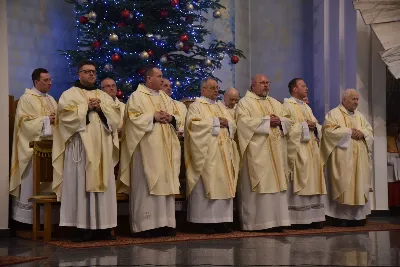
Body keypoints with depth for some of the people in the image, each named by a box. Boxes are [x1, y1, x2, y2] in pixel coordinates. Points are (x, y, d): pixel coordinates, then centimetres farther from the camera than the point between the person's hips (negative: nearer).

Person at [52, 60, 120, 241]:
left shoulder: (104, 96, 21)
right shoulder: (70, 94, 7)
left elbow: (115, 114, 8)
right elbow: (66, 114, -9)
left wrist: (100, 108, -7)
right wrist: (86, 107, -10)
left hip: (102, 146, 5)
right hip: (80, 145, -4)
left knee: (102, 183, 2)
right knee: (80, 184, -8)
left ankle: (102, 227, 5)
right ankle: (82, 227, -6)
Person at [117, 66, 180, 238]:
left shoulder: (165, 97, 20)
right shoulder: (136, 96, 0)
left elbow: (177, 118, 17)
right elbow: (134, 118, -11)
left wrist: (170, 118, -4)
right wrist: (153, 117, -16)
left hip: (164, 148, 7)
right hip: (146, 148, -7)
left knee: (165, 184, 5)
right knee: (146, 186, -7)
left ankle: (164, 223, 10)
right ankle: (144, 225, -4)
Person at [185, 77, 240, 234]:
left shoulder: (221, 106, 22)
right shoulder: (196, 106, 2)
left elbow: (233, 125, 18)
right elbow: (194, 123, -15)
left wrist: (227, 123, -5)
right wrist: (215, 121, -10)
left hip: (223, 152, 7)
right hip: (206, 153, -6)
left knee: (223, 185, 3)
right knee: (206, 185, -8)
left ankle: (220, 221, 7)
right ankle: (204, 221, -4)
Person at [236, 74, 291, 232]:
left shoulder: (275, 103, 21)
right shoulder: (245, 102, 2)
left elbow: (287, 121, 15)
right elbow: (244, 121, -14)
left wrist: (279, 121, -8)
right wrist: (267, 120, -14)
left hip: (275, 150, 6)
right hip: (257, 151, -6)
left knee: (275, 183, 4)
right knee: (258, 185, -7)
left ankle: (275, 220, 8)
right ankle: (257, 222, -2)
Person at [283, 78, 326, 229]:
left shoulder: (307, 107, 23)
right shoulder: (287, 106, -3)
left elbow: (318, 126, 20)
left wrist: (314, 126, -2)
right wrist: (304, 125, -14)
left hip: (311, 149, 8)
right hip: (298, 150, -8)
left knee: (312, 183, 6)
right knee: (299, 184, -9)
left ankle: (313, 217, 10)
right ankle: (298, 219, -6)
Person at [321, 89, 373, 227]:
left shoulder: (359, 115, 20)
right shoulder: (333, 114, -1)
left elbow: (369, 130, 15)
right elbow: (329, 130, -15)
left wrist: (362, 132, -8)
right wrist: (349, 131, -15)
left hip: (359, 158, 7)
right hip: (342, 158, -6)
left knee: (359, 185, 5)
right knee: (342, 185, -8)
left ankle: (356, 215, 10)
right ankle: (340, 216, -5)